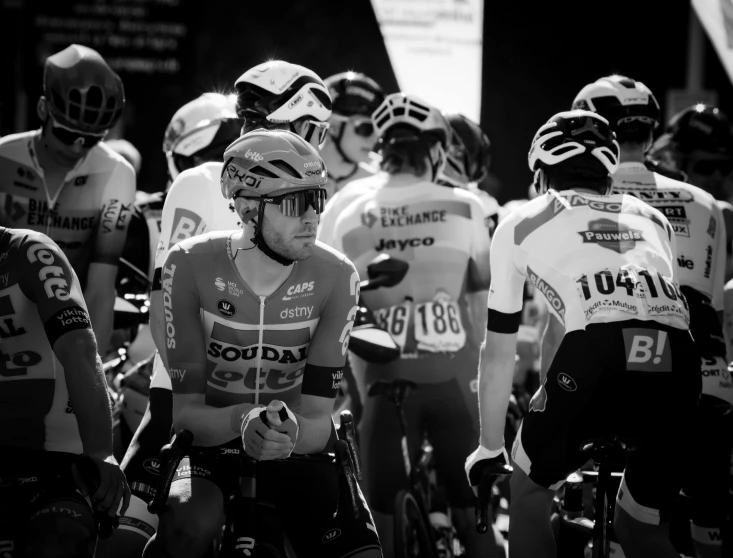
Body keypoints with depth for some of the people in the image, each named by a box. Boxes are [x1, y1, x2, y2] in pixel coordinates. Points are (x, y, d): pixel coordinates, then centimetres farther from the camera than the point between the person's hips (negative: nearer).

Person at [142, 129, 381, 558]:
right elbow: (184, 412, -18)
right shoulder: (192, 266, -18)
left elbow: (318, 418, -15)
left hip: (294, 445, 2)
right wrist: (244, 420, -39)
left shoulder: (335, 277, -14)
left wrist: (292, 433, -39)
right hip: (209, 439, -2)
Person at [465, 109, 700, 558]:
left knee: (530, 490, 24)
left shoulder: (520, 224, 24)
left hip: (595, 356, -3)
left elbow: (498, 353, 28)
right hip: (679, 368, 3)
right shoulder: (653, 219, 33)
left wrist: (490, 448, 40)